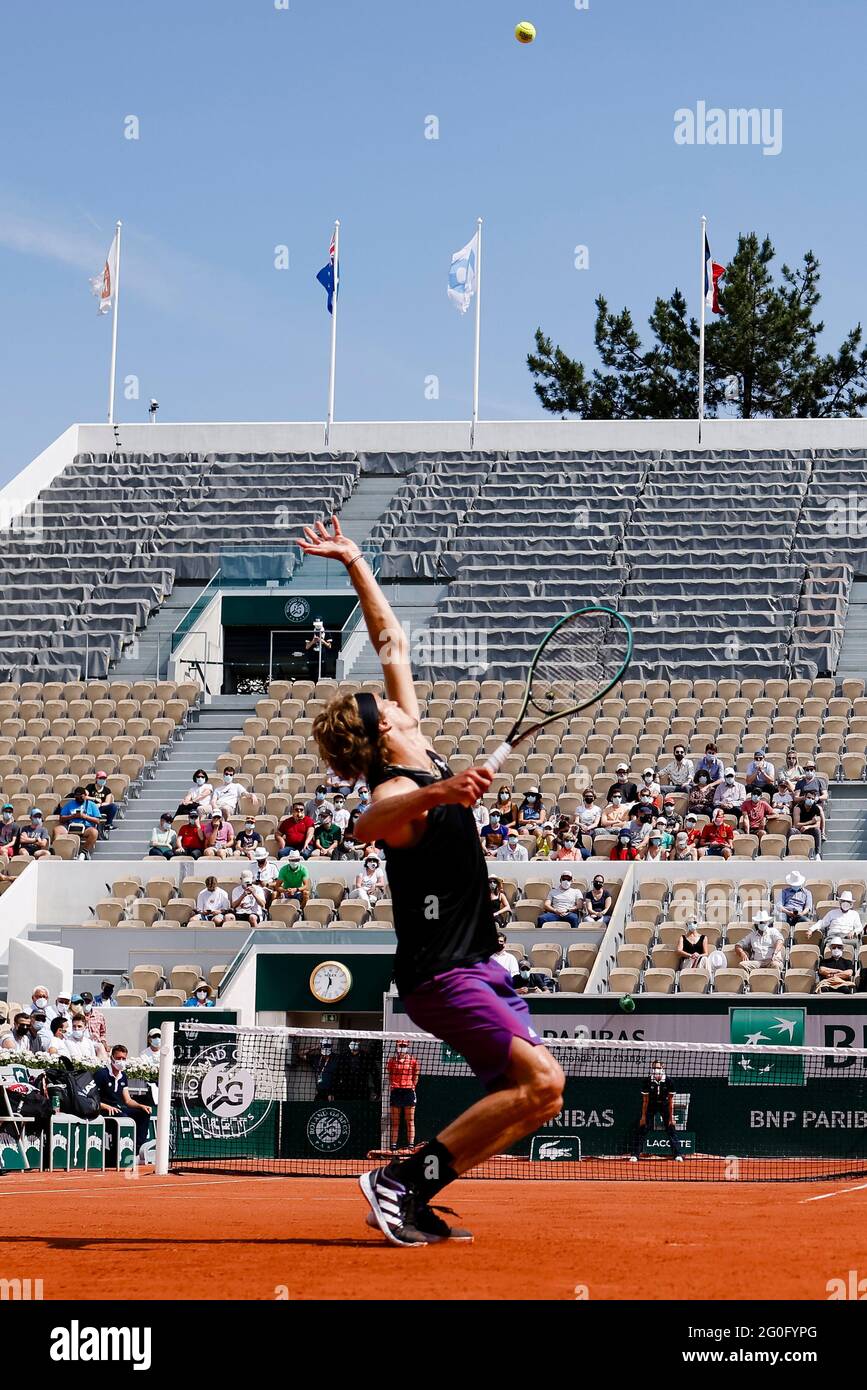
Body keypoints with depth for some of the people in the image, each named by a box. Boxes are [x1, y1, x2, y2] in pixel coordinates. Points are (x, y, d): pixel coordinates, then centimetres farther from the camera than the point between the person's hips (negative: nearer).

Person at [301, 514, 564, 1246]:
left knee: (533, 1097, 4)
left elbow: (394, 641, 18)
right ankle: (402, 1180, -15)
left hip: (479, 964, 9)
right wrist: (438, 793, -59)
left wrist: (356, 564, 18)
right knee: (540, 1081, -20)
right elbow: (371, 822, -43)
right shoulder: (401, 790, -16)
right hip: (441, 973, -9)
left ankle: (408, 1201, 5)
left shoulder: (425, 759, 9)